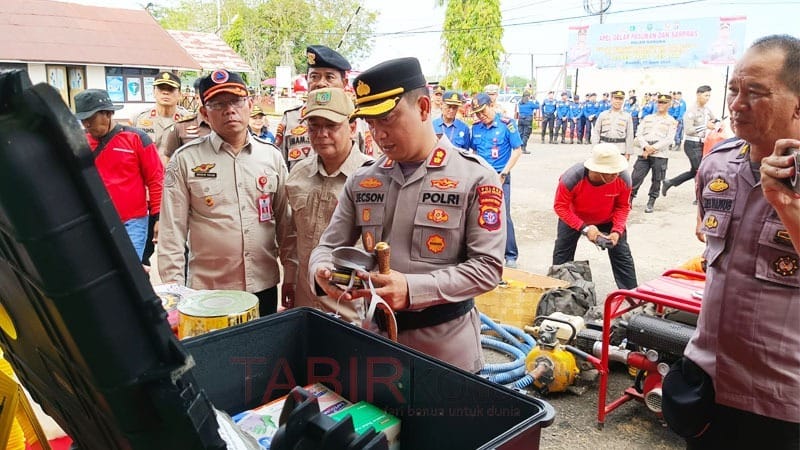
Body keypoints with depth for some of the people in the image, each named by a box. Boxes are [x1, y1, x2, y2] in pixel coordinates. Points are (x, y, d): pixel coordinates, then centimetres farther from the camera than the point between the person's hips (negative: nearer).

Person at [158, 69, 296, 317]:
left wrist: (291, 276, 5)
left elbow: (286, 222, 7)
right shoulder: (186, 159, -4)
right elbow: (173, 230, -3)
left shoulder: (272, 155, 3)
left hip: (264, 286, 3)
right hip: (207, 290, -2)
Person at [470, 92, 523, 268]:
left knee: (503, 216, -6)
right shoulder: (476, 127, 7)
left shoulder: (506, 124, -6)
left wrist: (504, 173, -11)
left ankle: (511, 256, 5)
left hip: (499, 176, -5)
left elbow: (517, 150, -6)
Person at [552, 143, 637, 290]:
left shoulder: (623, 179, -32)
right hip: (574, 218, -1)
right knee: (562, 255, 4)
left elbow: (622, 207, -15)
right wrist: (584, 228, -35)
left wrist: (617, 230, -29)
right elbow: (560, 206, -29)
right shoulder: (572, 178, -40)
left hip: (608, 220, 1)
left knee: (621, 254, 2)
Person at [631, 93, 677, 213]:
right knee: (636, 177, -4)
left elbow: (669, 139, -4)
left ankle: (650, 203, 15)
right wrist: (645, 146, -11)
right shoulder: (647, 118, 16)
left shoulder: (671, 121, 7)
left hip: (660, 155, -2)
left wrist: (653, 148, -13)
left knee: (656, 180, 3)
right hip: (643, 153, 2)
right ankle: (629, 200, 7)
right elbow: (639, 134, 7)